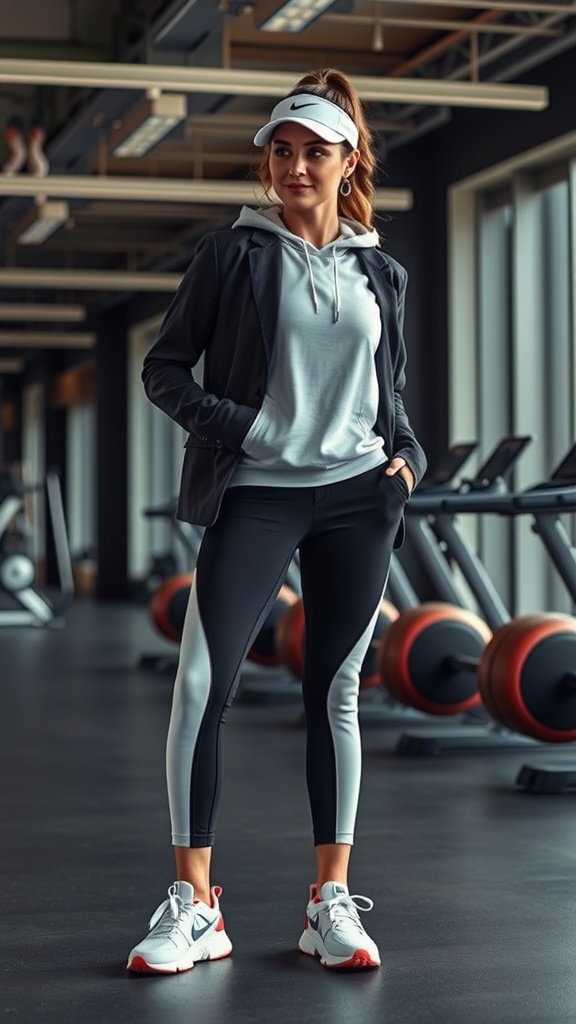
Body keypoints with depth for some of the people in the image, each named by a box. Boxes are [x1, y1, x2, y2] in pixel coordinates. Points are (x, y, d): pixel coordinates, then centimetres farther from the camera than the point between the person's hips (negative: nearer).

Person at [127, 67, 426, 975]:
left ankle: (332, 903, 11)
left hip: (357, 496, 3)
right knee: (201, 683, -12)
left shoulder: (382, 274, 13)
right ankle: (195, 907, -4)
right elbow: (164, 368, 2)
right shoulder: (235, 254, 3)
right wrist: (231, 426, -12)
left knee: (335, 694, 5)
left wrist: (409, 456, 5)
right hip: (257, 494, -3)